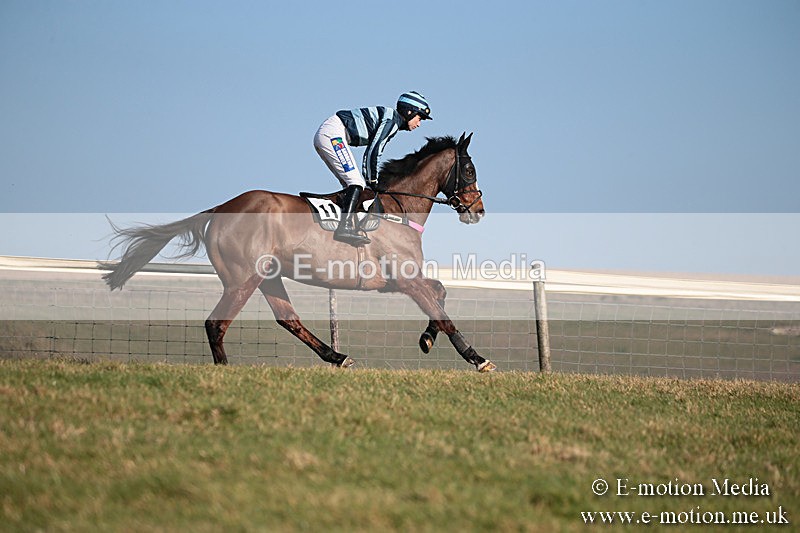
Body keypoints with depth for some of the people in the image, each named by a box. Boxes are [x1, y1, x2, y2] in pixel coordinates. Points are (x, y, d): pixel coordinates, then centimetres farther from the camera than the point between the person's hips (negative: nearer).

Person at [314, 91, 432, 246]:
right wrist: (372, 181, -6)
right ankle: (344, 227, -27)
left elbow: (370, 153, 22)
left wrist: (369, 180, 16)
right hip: (333, 134, -10)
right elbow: (373, 151, -14)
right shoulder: (392, 120, -8)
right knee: (356, 183, -16)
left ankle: (351, 226, -1)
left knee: (352, 185, 9)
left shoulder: (390, 121, 22)